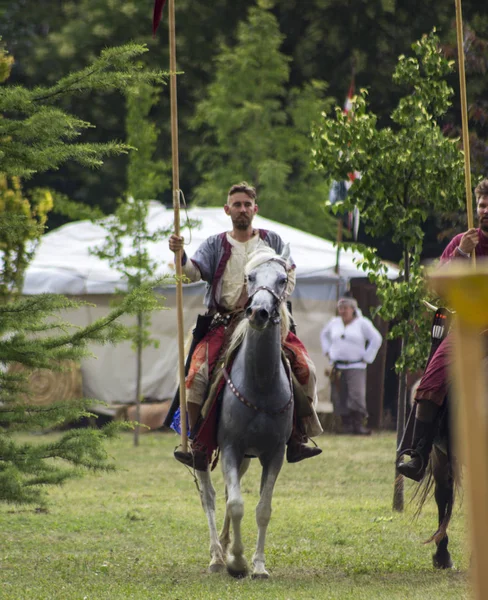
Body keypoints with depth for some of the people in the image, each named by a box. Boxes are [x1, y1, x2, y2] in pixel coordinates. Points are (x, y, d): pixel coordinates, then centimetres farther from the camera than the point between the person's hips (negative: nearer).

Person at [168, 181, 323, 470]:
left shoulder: (273, 241, 13)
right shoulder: (215, 245, 11)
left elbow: (289, 278, 12)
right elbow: (195, 271, -4)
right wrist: (180, 255, -24)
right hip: (225, 323, -1)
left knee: (304, 369, -17)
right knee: (198, 374, -21)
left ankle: (298, 440, -7)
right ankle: (200, 449, -18)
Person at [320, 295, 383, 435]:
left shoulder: (362, 323, 0)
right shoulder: (335, 323, 13)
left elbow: (376, 339, -2)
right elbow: (324, 335, 31)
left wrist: (367, 358, -4)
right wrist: (327, 351, 18)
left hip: (355, 367, -4)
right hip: (337, 367, 4)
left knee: (357, 396, -16)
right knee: (339, 397, -1)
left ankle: (358, 425, -16)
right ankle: (346, 424, 5)